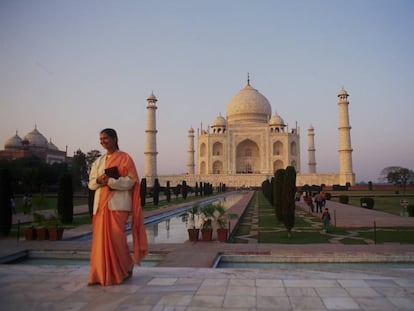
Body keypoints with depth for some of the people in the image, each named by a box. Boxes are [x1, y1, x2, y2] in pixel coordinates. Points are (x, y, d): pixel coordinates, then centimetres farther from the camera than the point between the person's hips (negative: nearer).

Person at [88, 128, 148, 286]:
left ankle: (125, 269, 12)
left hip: (117, 204, -6)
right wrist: (99, 180, -8)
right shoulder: (99, 161, 17)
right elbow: (91, 183, 14)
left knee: (116, 237, -7)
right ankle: (102, 273, 12)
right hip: (101, 204, 6)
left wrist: (110, 181, -18)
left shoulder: (124, 158, -1)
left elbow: (130, 180, -9)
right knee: (101, 238, 3)